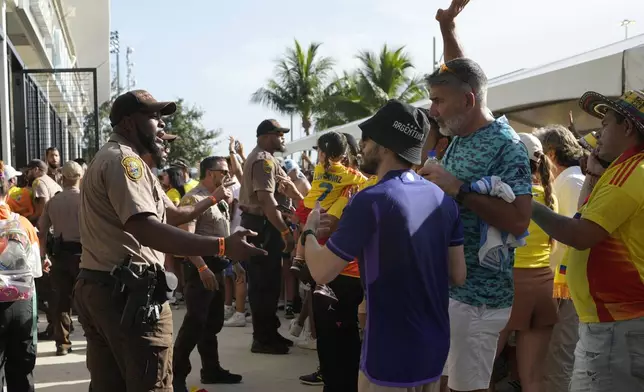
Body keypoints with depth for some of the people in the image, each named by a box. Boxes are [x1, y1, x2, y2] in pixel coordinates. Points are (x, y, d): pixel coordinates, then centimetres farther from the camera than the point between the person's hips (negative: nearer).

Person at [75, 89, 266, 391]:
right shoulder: (123, 159, -14)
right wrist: (223, 246, -35)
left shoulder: (108, 158, 21)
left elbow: (171, 214, 23)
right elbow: (146, 230, -30)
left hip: (96, 288, 11)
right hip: (128, 292, -11)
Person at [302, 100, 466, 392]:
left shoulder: (370, 202, -20)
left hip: (390, 355, -6)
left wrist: (309, 231, 5)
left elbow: (322, 272, -14)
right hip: (435, 348, 7)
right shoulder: (443, 200, 1)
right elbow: (459, 275, 4)